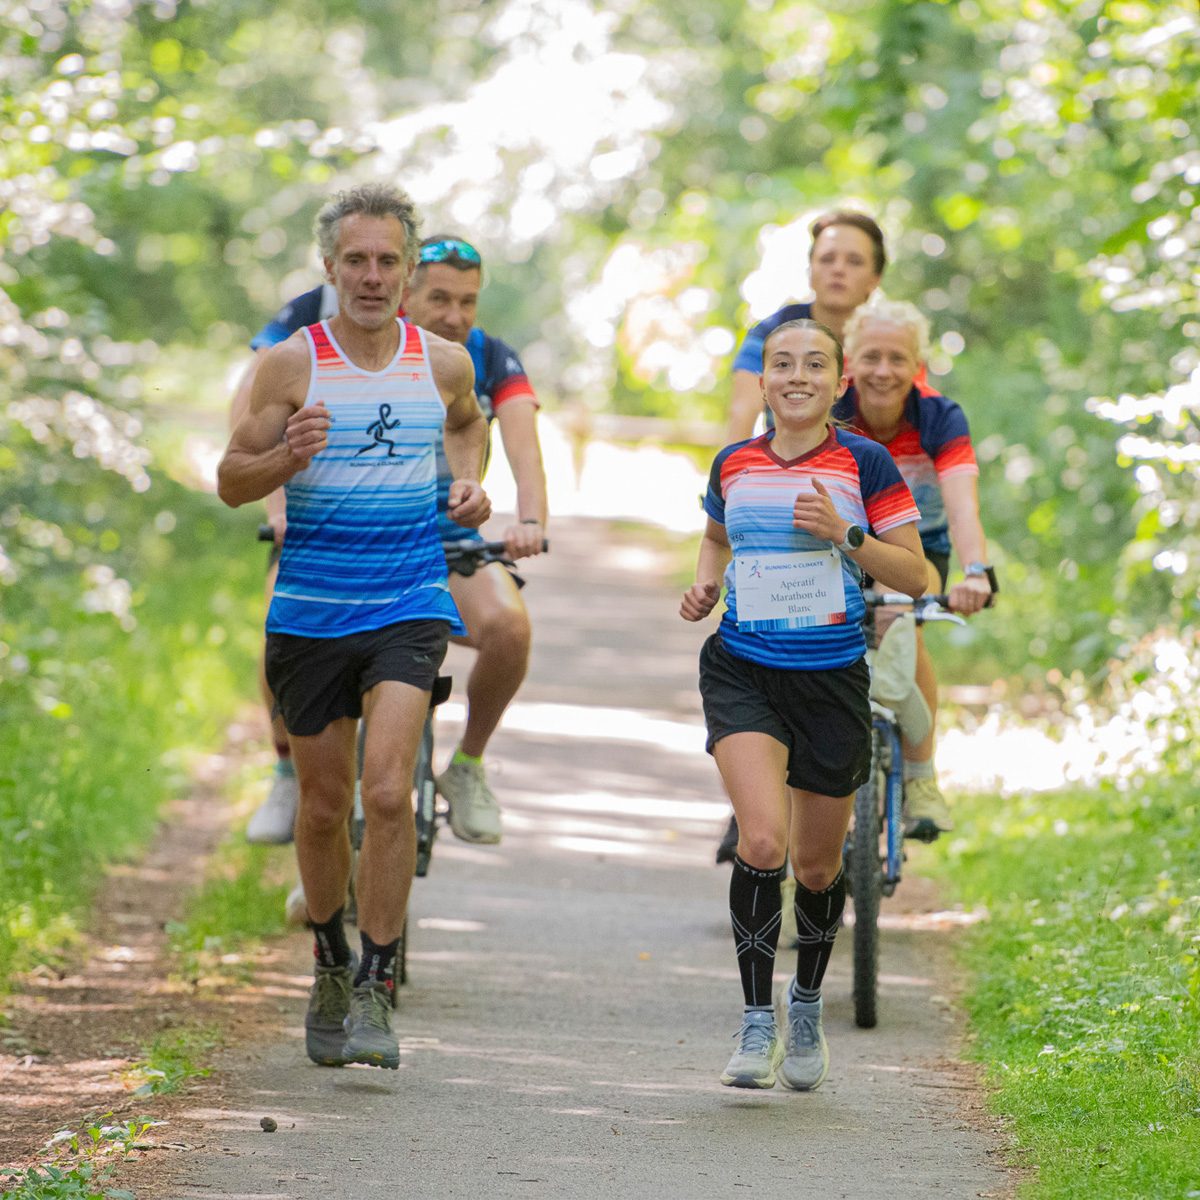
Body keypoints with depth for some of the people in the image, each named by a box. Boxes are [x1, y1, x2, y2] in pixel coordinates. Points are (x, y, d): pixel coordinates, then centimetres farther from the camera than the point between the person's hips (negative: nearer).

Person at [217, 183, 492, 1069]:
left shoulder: (443, 362, 3)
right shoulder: (292, 363, -3)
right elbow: (231, 480, 0)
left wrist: (471, 481, 6)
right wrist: (288, 455, -21)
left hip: (409, 607, 0)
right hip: (310, 613, 0)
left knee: (387, 789, -18)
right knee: (324, 804, 10)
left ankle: (376, 994, -13)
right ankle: (331, 964, 34)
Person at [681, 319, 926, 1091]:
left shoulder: (865, 465, -3)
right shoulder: (734, 466, 5)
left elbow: (914, 575, -4)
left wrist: (845, 534, -18)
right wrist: (706, 584, 6)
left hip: (831, 678, 0)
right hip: (743, 674, 0)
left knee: (818, 862, 11)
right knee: (762, 840, -20)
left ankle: (807, 1005, 37)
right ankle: (758, 1021, -8)